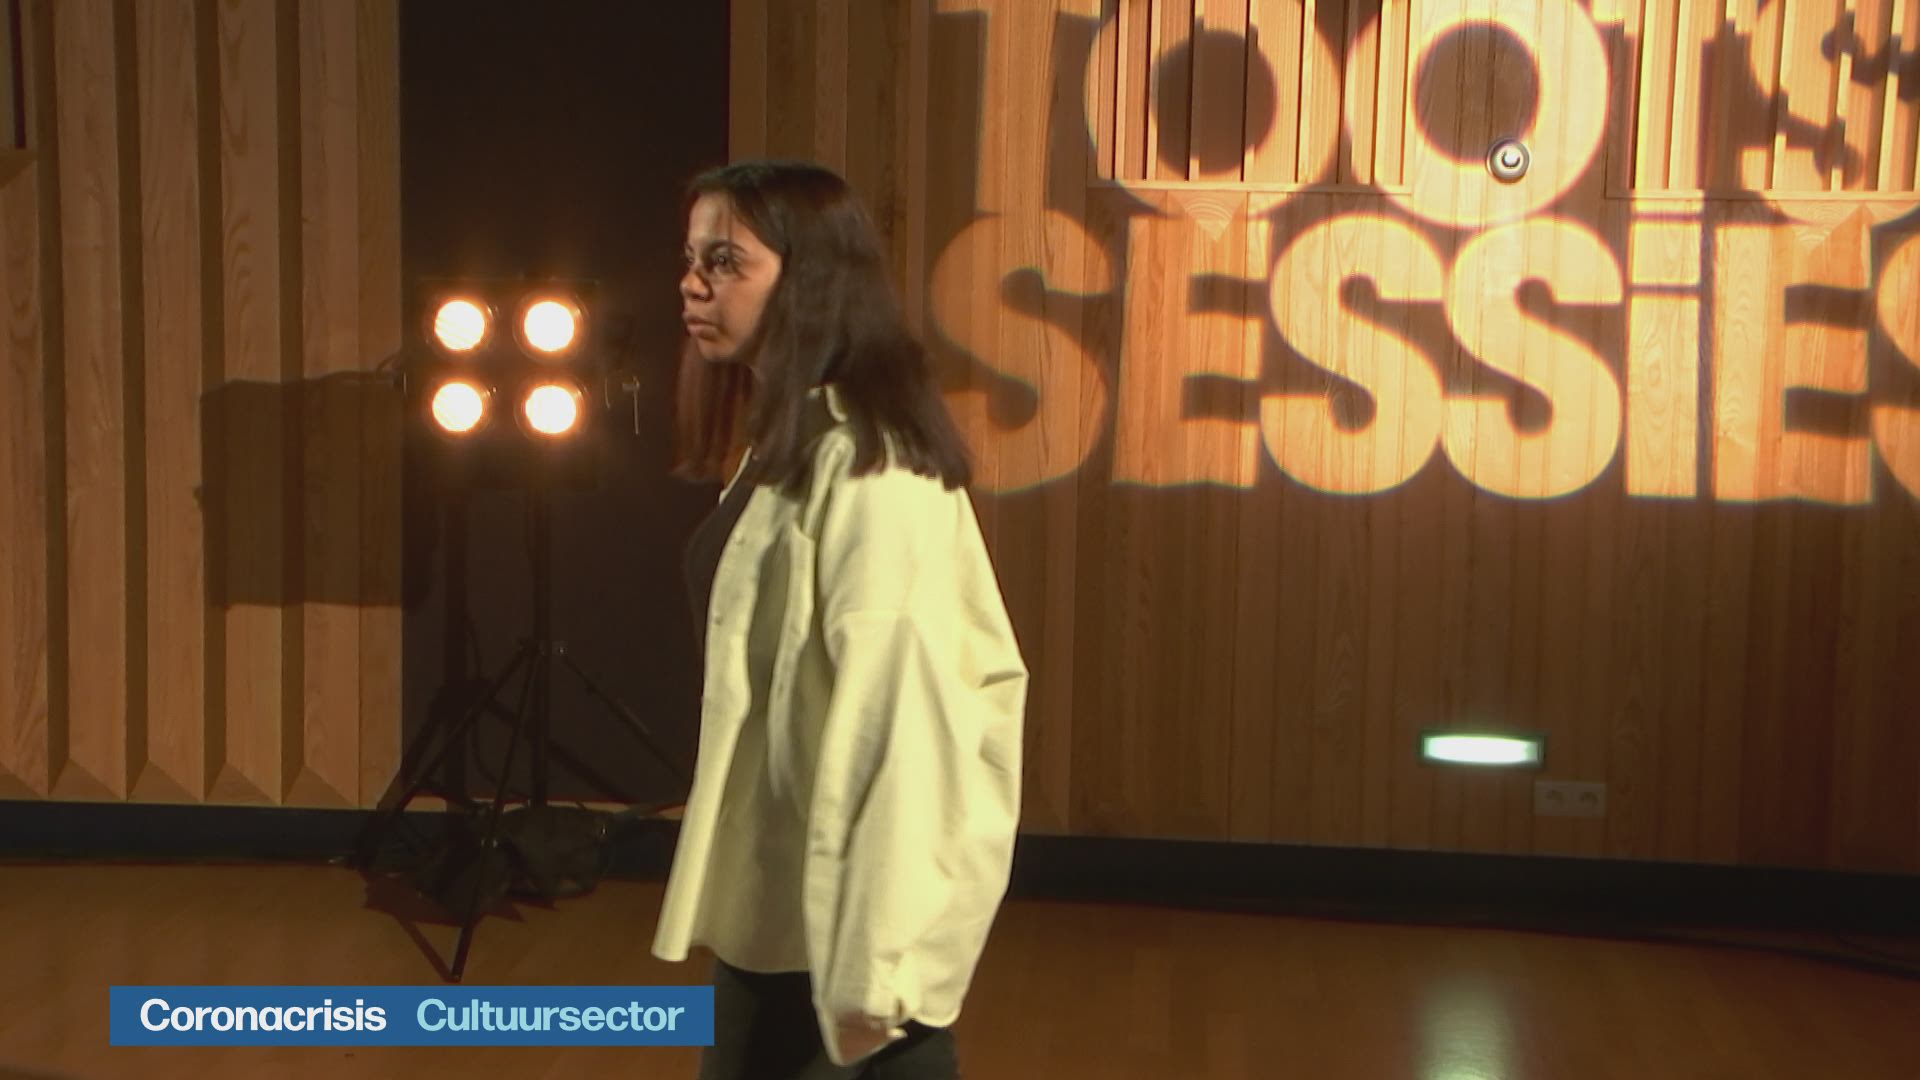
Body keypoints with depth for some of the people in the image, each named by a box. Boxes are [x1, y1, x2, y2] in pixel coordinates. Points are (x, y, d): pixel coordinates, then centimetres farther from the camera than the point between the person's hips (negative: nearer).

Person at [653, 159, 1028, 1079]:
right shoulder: (785, 443, 12)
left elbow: (892, 700, -24)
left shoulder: (866, 465, -18)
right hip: (779, 898, 9)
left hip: (835, 912, -9)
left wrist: (870, 963, -27)